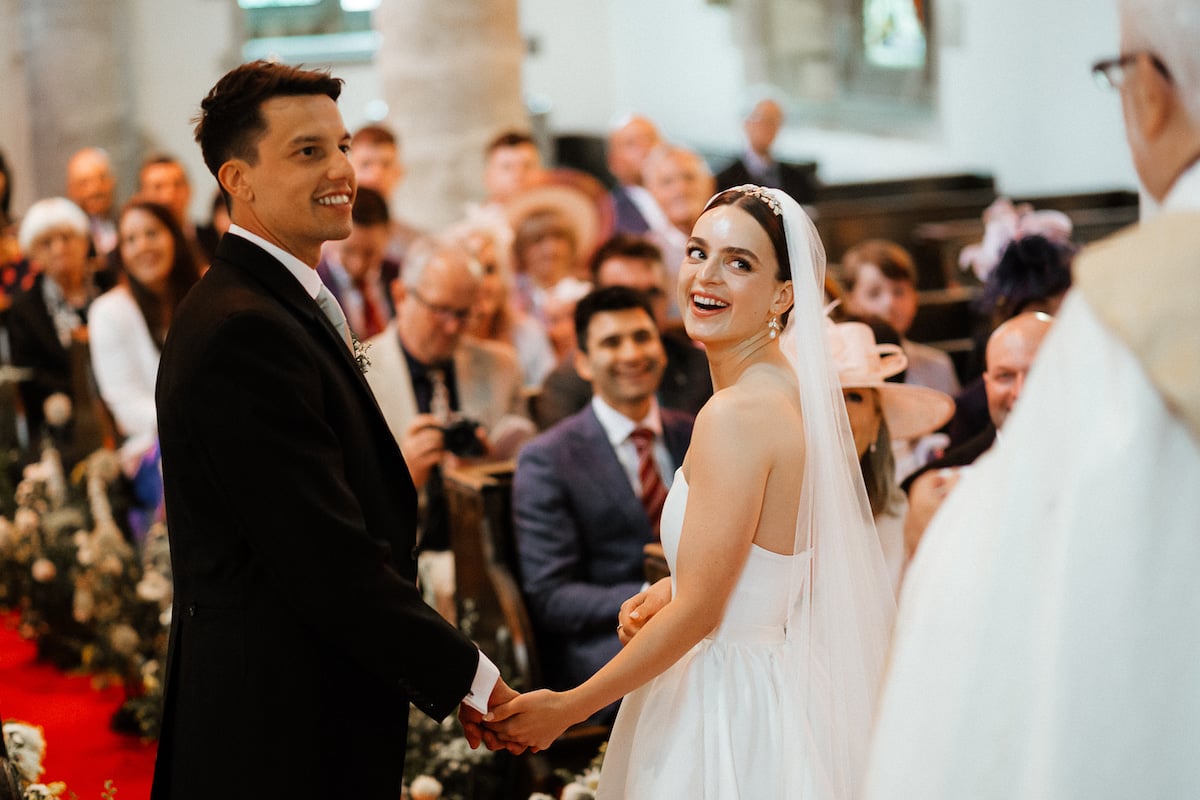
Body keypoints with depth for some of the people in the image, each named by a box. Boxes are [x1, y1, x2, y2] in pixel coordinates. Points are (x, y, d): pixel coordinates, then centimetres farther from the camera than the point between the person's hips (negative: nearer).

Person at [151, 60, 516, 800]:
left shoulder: (283, 308, 13)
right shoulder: (246, 331, -20)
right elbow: (331, 561, -22)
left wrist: (445, 670, 9)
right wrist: (468, 677, -14)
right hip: (282, 736, -10)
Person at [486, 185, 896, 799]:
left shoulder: (734, 414, -23)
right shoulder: (794, 391, 4)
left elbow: (696, 611, -21)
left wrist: (564, 709, -14)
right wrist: (672, 587, 12)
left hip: (725, 715, -9)